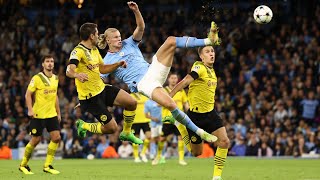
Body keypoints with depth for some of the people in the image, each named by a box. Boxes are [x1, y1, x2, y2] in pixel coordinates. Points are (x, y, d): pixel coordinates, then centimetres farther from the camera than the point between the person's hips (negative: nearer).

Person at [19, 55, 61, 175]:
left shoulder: (55, 78, 9)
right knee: (35, 140, -2)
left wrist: (58, 113, 18)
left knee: (56, 138, -7)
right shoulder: (37, 78, -10)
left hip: (51, 114, 6)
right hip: (38, 114, -5)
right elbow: (28, 94, -8)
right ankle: (23, 165, 16)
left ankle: (47, 166, 2)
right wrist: (30, 110, -19)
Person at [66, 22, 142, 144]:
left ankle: (126, 133, 18)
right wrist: (77, 75, -58)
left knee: (132, 103, -3)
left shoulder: (94, 50, 10)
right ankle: (83, 126, 15)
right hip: (91, 97, -9)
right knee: (111, 128, -9)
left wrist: (118, 64, 6)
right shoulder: (78, 51, -20)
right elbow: (69, 71, -35)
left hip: (102, 89, 9)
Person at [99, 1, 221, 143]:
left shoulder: (129, 43, 15)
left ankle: (209, 40, -21)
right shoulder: (107, 61, 7)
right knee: (170, 104, -31)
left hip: (153, 71, 5)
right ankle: (199, 132, -22)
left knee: (171, 41, -17)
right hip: (142, 83, -5)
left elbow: (140, 28, 1)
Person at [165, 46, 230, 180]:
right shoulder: (199, 67, -16)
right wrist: (167, 98, -32)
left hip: (210, 113, 7)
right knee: (197, 152, 5)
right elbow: (184, 82, -25)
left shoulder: (211, 70, 10)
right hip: (196, 114, -7)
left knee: (224, 142, -12)